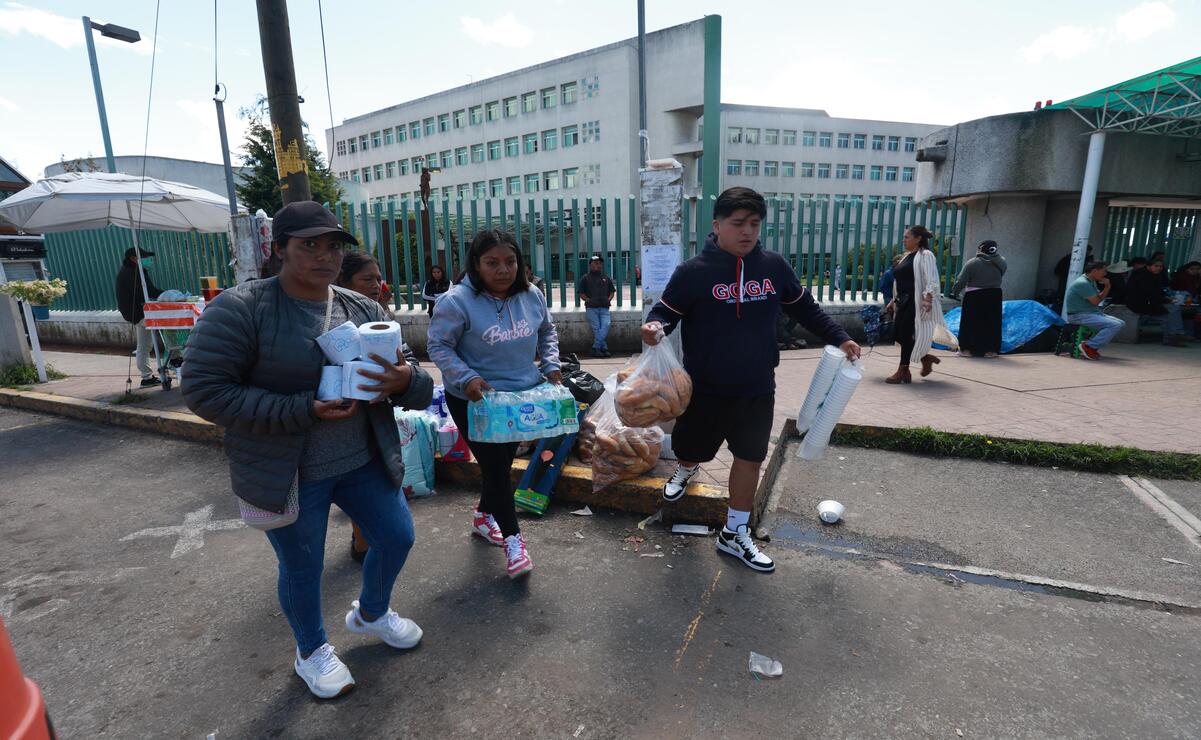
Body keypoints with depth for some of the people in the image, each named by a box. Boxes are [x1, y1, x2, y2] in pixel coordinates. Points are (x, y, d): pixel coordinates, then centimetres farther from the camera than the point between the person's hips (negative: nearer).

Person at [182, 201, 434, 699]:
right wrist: (303, 410, -25)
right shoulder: (240, 310, -14)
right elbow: (203, 391, -17)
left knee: (397, 536, 15)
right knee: (302, 569, 14)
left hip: (363, 461, 5)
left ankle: (370, 613, 47)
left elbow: (414, 380, 1)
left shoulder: (363, 309, 0)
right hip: (288, 473, -4)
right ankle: (311, 650, 45)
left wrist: (405, 381, -25)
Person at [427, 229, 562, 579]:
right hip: (474, 400, -5)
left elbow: (547, 332, 13)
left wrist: (551, 364, -1)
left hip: (522, 395, 6)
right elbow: (439, 346, -12)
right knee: (495, 466, -2)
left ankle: (483, 516, 44)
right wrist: (466, 378, -25)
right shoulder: (457, 301, -19)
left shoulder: (532, 296, -3)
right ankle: (513, 538, 15)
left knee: (503, 461, 19)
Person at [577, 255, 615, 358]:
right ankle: (604, 348, 0)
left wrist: (609, 299, 8)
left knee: (606, 326, -14)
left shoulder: (605, 278, 20)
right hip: (591, 308, -3)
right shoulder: (586, 278, 9)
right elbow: (581, 292, 7)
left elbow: (612, 291, 25)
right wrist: (588, 300, -7)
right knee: (596, 328, -6)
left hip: (604, 307, 3)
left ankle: (596, 348, -10)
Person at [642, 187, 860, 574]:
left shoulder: (775, 266, -1)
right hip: (706, 389, -3)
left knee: (750, 457, 10)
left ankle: (735, 534, 27)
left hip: (757, 390, 3)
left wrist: (838, 338, 8)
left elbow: (804, 308, 13)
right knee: (691, 449, 14)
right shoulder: (693, 272, -13)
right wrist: (655, 326, -27)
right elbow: (666, 310, -5)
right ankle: (686, 469, 55)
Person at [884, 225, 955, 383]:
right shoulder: (907, 256, 19)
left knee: (906, 334, -7)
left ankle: (902, 371, 3)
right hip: (903, 302, 8)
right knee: (898, 333, 5)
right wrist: (894, 300, 21)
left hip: (916, 303, -8)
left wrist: (928, 299, -25)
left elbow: (931, 281, -15)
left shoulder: (925, 255, -6)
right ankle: (926, 358, 23)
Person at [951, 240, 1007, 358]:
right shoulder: (1001, 262, 0)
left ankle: (967, 349, 6)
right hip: (994, 296, 4)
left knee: (971, 322, 4)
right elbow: (1000, 276, 13)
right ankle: (990, 350, 16)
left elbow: (961, 281, -12)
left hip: (974, 297, -3)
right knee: (991, 323, 11)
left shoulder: (972, 263, -13)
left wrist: (954, 292, 2)